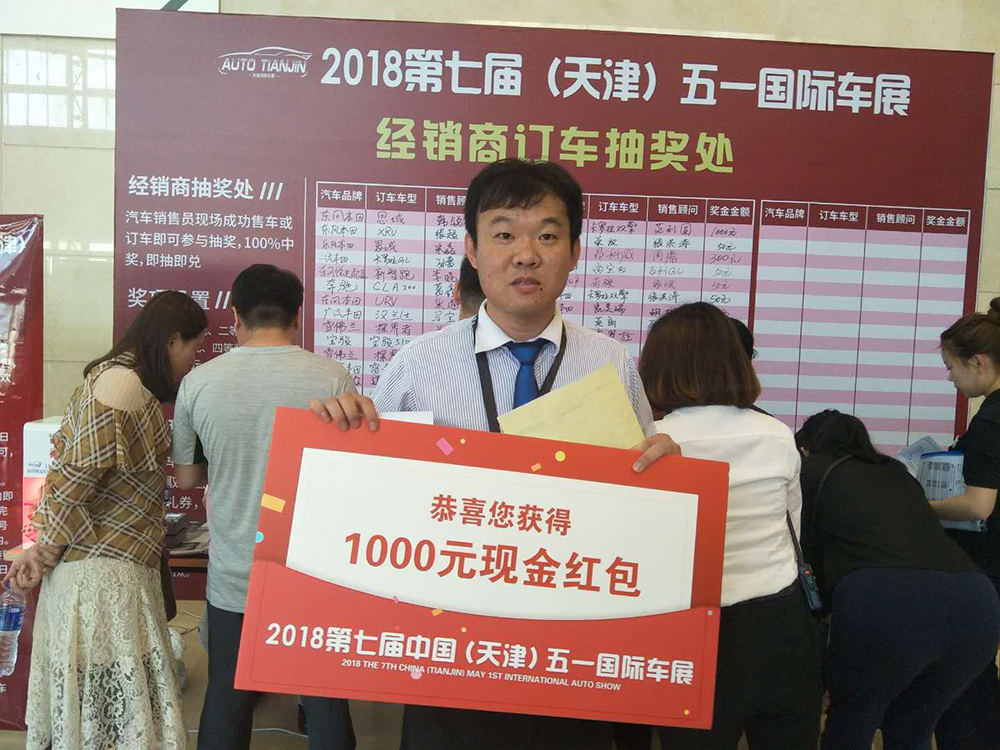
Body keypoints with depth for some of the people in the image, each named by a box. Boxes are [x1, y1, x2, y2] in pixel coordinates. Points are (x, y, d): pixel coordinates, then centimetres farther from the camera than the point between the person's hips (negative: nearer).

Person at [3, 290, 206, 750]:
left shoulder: (110, 376, 15)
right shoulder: (124, 386, -17)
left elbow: (66, 460, 14)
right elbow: (72, 478, -17)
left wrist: (48, 546, 9)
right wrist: (49, 550, -4)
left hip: (102, 562, 10)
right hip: (106, 570, -10)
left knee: (96, 704, 17)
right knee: (119, 709, 0)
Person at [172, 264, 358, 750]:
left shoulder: (198, 383, -7)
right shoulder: (332, 379, -12)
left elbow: (186, 479, 5)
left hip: (233, 579, 2)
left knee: (226, 702, 18)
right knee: (326, 703, 14)